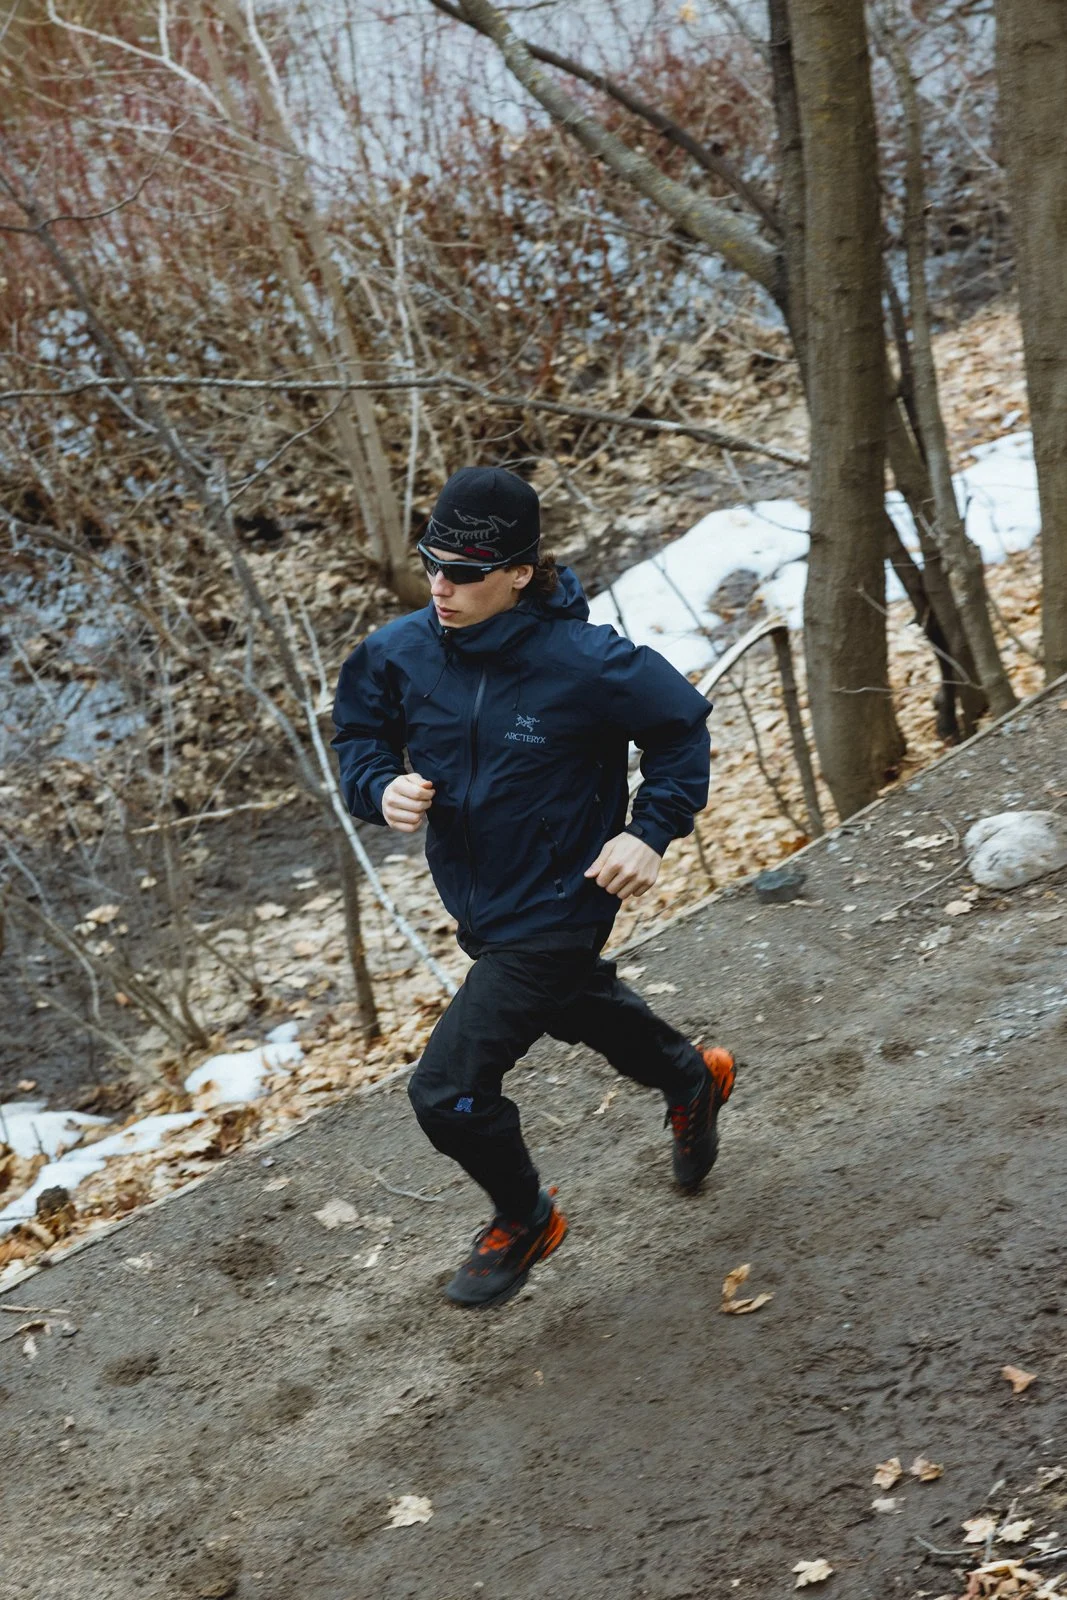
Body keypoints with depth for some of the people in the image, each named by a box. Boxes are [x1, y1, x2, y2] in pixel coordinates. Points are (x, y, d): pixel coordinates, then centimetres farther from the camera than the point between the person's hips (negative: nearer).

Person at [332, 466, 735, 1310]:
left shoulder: (584, 663, -27)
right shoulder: (401, 654, -14)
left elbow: (682, 725, -10)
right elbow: (359, 734, 3)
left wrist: (652, 831, -17)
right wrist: (382, 787, -18)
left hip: (555, 907, -7)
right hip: (478, 901, 7)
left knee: (448, 1091, -9)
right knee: (578, 1007, 32)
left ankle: (525, 1220, 22)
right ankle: (694, 1078, 63)